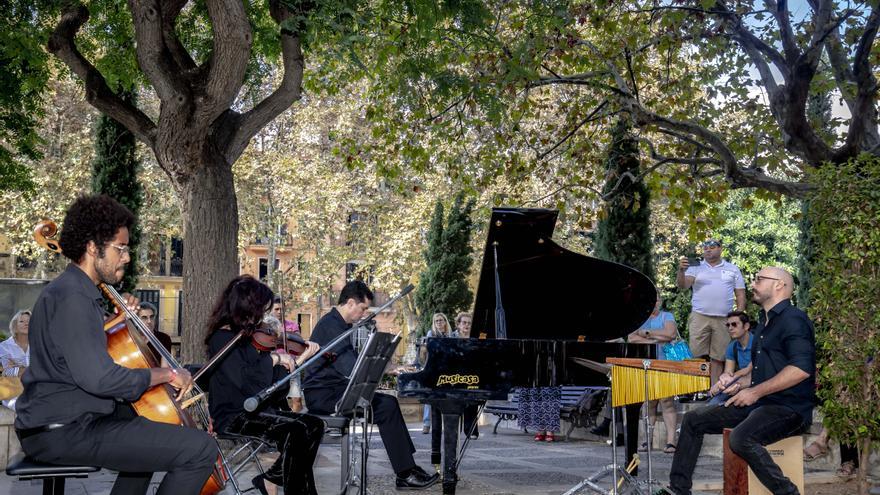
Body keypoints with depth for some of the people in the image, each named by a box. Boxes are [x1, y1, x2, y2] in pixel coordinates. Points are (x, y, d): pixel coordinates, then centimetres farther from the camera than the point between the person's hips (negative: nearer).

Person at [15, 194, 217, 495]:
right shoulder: (72, 298, -19)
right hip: (66, 432, -11)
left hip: (62, 420, 11)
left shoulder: (66, 290, 14)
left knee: (152, 428, 36)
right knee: (201, 449, -20)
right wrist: (167, 374, -17)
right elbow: (100, 378, -29)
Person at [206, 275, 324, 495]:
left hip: (258, 412, 9)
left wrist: (301, 358, 11)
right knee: (294, 432, -26)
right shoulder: (222, 338, -12)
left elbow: (273, 378, 15)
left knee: (314, 425, -8)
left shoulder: (250, 336, 13)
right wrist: (273, 358, -20)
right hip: (234, 417, -9)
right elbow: (244, 380, -28)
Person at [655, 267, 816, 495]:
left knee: (741, 438, -36)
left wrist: (755, 392, -20)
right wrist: (744, 386, 11)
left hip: (789, 408, -10)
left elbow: (801, 369, -25)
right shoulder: (764, 324, 20)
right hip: (758, 403, 10)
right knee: (693, 420, 7)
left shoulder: (793, 319, -12)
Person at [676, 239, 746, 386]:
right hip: (699, 318, -1)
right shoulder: (695, 267, 10)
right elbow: (682, 286, -3)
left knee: (718, 358, 1)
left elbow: (740, 295, 12)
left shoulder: (733, 269, 13)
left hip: (723, 320, 1)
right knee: (696, 355, -7)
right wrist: (681, 270, -22)